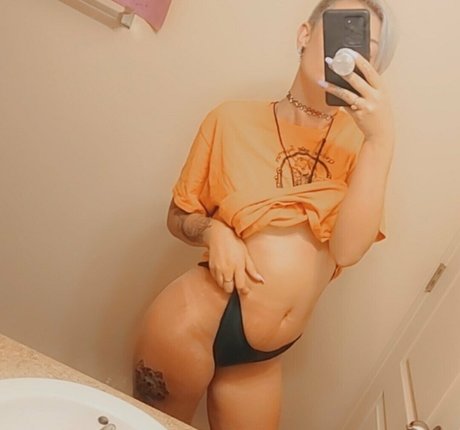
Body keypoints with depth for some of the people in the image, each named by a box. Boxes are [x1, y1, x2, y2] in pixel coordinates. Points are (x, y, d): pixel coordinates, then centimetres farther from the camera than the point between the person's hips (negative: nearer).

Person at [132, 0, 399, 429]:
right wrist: (215, 232, -18)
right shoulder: (234, 119, -6)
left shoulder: (358, 139, -2)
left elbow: (348, 248, -16)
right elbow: (178, 217, 3)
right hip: (198, 318, -2)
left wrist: (382, 137, -20)